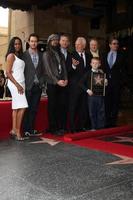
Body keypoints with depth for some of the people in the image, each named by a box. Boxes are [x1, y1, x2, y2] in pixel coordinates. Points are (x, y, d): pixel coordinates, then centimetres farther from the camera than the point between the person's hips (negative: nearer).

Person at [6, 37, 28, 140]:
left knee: (16, 107, 6)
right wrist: (17, 85, -15)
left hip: (21, 83, 8)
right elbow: (8, 72, -10)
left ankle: (14, 129, 10)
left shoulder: (20, 56, 18)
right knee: (22, 107, -13)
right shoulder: (11, 55, -3)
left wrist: (21, 85, 6)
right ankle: (18, 131, -6)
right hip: (14, 83, -8)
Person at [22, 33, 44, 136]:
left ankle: (31, 129, 15)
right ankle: (26, 130, 9)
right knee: (26, 109, 1)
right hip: (28, 86, -3)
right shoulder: (24, 55, -1)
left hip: (38, 86, 4)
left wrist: (41, 81, 1)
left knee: (34, 109, 8)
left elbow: (43, 70, 12)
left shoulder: (41, 55, 10)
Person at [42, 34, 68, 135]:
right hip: (51, 83, -4)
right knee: (52, 106, -1)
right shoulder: (46, 54, 2)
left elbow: (64, 68, 12)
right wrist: (57, 81, -15)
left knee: (61, 105, 2)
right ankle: (53, 128, 5)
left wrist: (65, 79, -4)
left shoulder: (61, 54, 18)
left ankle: (60, 127, 10)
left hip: (62, 83, 5)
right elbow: (48, 70, -7)